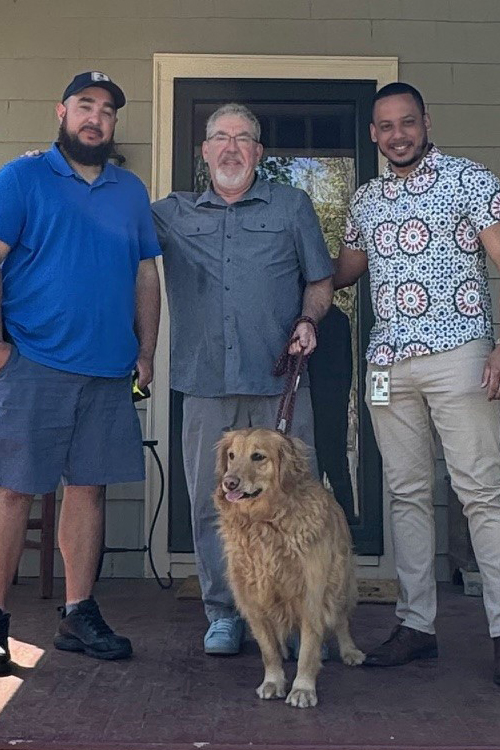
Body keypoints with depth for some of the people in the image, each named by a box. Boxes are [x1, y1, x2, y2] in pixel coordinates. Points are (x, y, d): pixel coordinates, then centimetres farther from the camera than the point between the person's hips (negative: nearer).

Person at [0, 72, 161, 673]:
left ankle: (79, 615, 19)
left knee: (89, 488, 8)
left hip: (110, 370, 5)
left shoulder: (131, 191, 16)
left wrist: (146, 352, 10)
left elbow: (146, 275, 17)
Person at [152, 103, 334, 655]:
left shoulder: (292, 206, 12)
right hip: (205, 385, 1)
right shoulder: (173, 214, 14)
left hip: (280, 383, -1)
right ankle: (223, 614, 18)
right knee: (210, 503, 4)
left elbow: (320, 281, 13)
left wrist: (308, 320, -6)